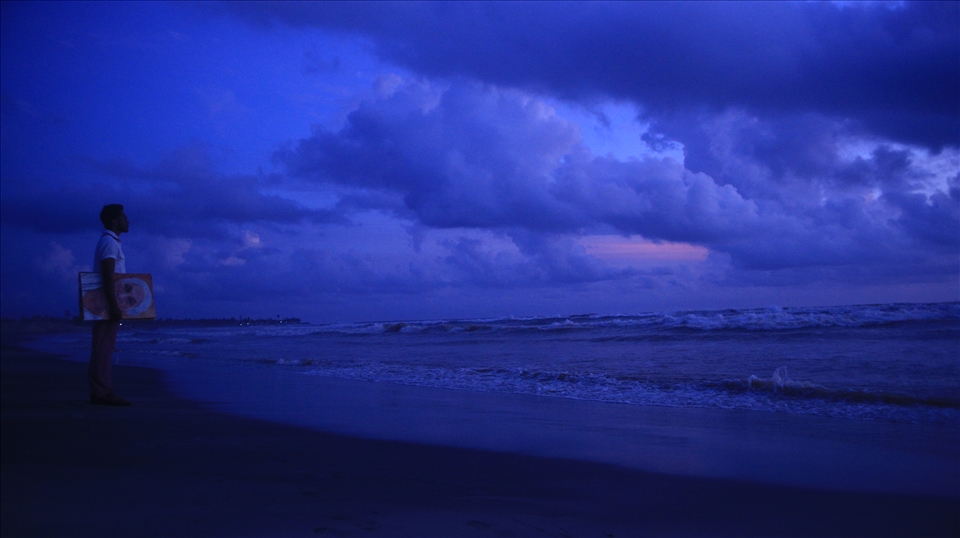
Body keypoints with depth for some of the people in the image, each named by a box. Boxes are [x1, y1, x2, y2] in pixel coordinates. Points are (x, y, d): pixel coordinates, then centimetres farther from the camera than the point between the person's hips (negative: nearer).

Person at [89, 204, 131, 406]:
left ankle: (101, 391, 12)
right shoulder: (109, 242, -11)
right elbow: (107, 277, -21)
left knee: (103, 348, 9)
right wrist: (114, 305, -25)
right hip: (108, 304, -10)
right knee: (103, 348, -10)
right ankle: (102, 392, -10)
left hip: (108, 305, 10)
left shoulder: (110, 242, 20)